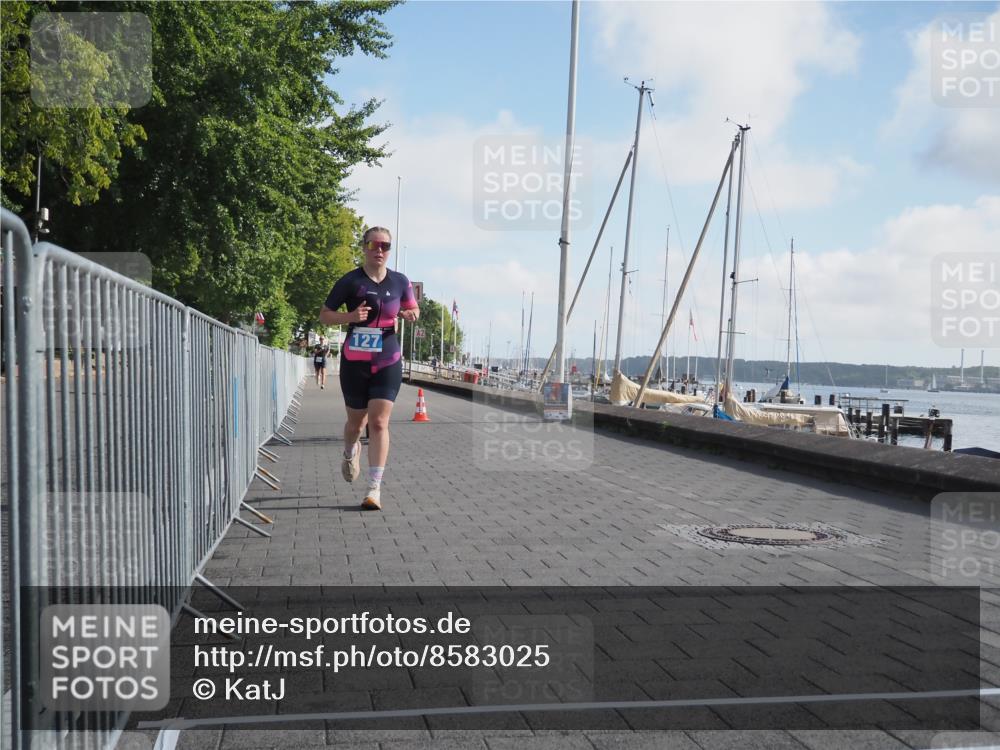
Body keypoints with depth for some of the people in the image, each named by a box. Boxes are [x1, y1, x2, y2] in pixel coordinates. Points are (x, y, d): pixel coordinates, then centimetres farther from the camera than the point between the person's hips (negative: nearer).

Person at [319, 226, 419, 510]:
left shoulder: (400, 282, 3)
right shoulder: (350, 281, -5)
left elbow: (413, 308, 20)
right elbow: (324, 316, -1)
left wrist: (411, 314, -5)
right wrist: (350, 316, -20)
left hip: (388, 363, 1)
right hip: (354, 362, -1)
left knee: (379, 422, -9)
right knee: (356, 421, 12)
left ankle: (374, 488, -8)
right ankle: (350, 453, 47)